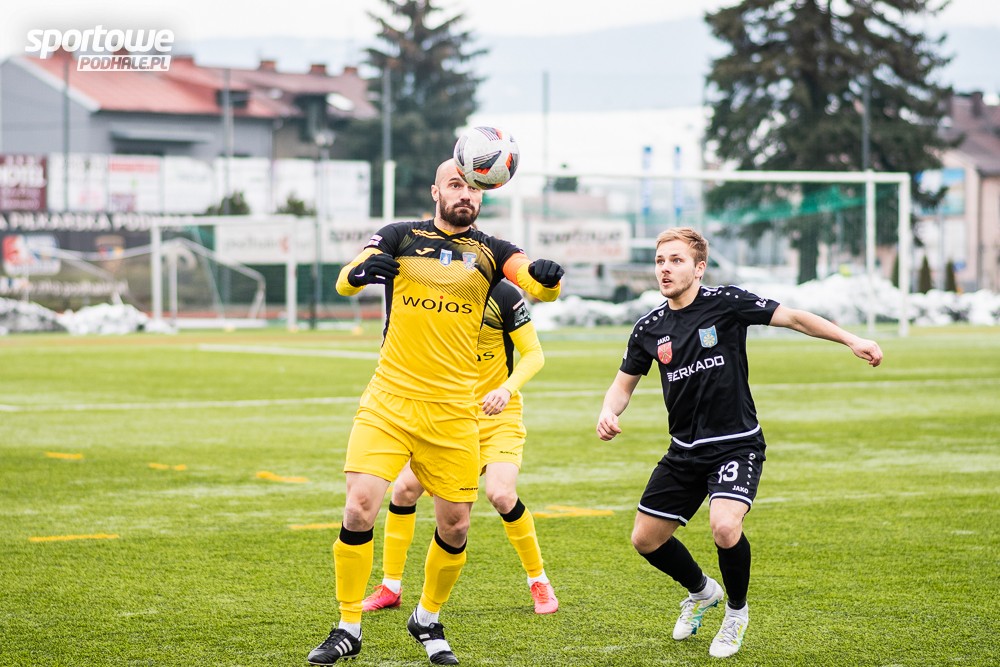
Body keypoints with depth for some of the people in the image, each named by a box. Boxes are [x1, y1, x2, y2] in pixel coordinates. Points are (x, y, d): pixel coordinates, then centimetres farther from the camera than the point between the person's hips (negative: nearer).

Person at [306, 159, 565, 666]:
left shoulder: (489, 252, 7)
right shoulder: (400, 238, 5)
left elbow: (539, 287, -8)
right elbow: (344, 282, -7)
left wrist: (547, 277, -33)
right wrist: (362, 270, -31)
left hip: (452, 411, 2)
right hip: (388, 402, -1)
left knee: (455, 525, 3)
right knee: (360, 507, -13)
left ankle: (427, 620, 29)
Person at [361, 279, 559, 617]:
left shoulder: (502, 294, -14)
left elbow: (534, 354, -12)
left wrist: (507, 389, -28)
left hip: (497, 415, -5)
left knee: (500, 493, -23)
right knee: (405, 487, -7)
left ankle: (539, 582, 0)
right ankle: (390, 587, 10)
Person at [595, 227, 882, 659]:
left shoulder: (726, 303, -10)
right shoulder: (649, 328, 2)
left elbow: (793, 318, -8)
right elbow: (624, 383, 13)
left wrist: (851, 340, -16)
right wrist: (608, 413, -8)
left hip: (736, 444, -5)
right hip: (684, 451, 5)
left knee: (725, 528, -28)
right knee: (645, 539, 7)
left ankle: (737, 611, 3)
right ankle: (701, 591, 39)